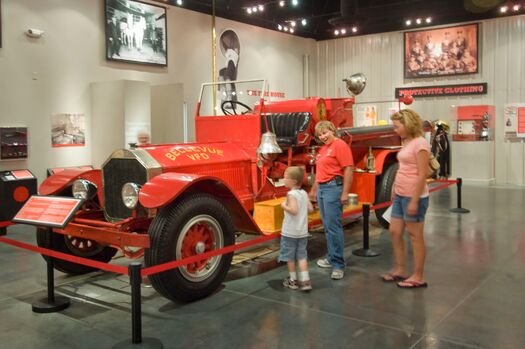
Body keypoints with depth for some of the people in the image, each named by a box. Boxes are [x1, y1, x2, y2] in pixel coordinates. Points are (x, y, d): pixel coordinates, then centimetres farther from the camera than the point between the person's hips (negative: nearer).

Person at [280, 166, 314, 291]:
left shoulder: (291, 194, -17)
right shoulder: (304, 193, 4)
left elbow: (293, 210, -28)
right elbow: (310, 209, 6)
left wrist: (284, 206, -14)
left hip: (290, 232, -6)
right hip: (302, 232, 6)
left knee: (289, 256, 9)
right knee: (302, 256, 11)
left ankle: (293, 280, 17)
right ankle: (305, 281, 5)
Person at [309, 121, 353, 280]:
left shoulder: (340, 145, -9)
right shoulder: (323, 149, 19)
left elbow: (348, 169, -16)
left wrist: (345, 192, -20)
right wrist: (314, 190, 28)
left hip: (333, 187, -9)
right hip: (322, 188, 9)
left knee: (333, 226, -11)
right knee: (327, 226, 14)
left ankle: (338, 264, -7)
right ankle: (331, 257, 24)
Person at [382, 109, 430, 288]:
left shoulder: (420, 143, -15)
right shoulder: (407, 142, 12)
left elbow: (422, 175, -19)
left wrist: (414, 201, -20)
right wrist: (395, 191, 17)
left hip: (413, 197, -9)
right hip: (400, 196, 9)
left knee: (415, 235, 1)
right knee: (395, 231, 13)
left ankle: (418, 277, 13)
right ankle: (400, 270, 27)